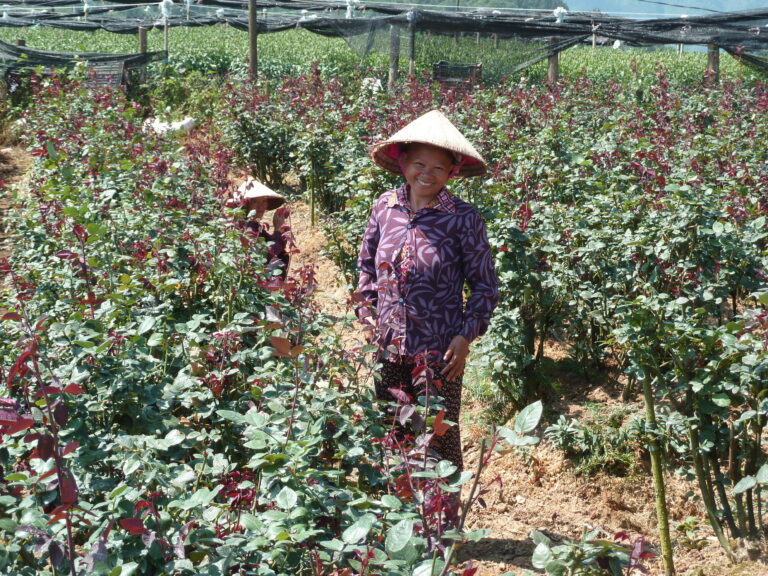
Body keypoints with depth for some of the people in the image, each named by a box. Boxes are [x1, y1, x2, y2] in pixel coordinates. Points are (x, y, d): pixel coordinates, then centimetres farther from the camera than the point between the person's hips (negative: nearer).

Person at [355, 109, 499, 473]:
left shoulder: (463, 219, -11)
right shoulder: (384, 208, 0)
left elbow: (485, 287, -4)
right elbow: (367, 266, 14)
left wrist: (466, 336, -13)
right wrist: (366, 317, 6)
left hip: (439, 354, -4)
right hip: (386, 350, 4)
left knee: (440, 440, 7)